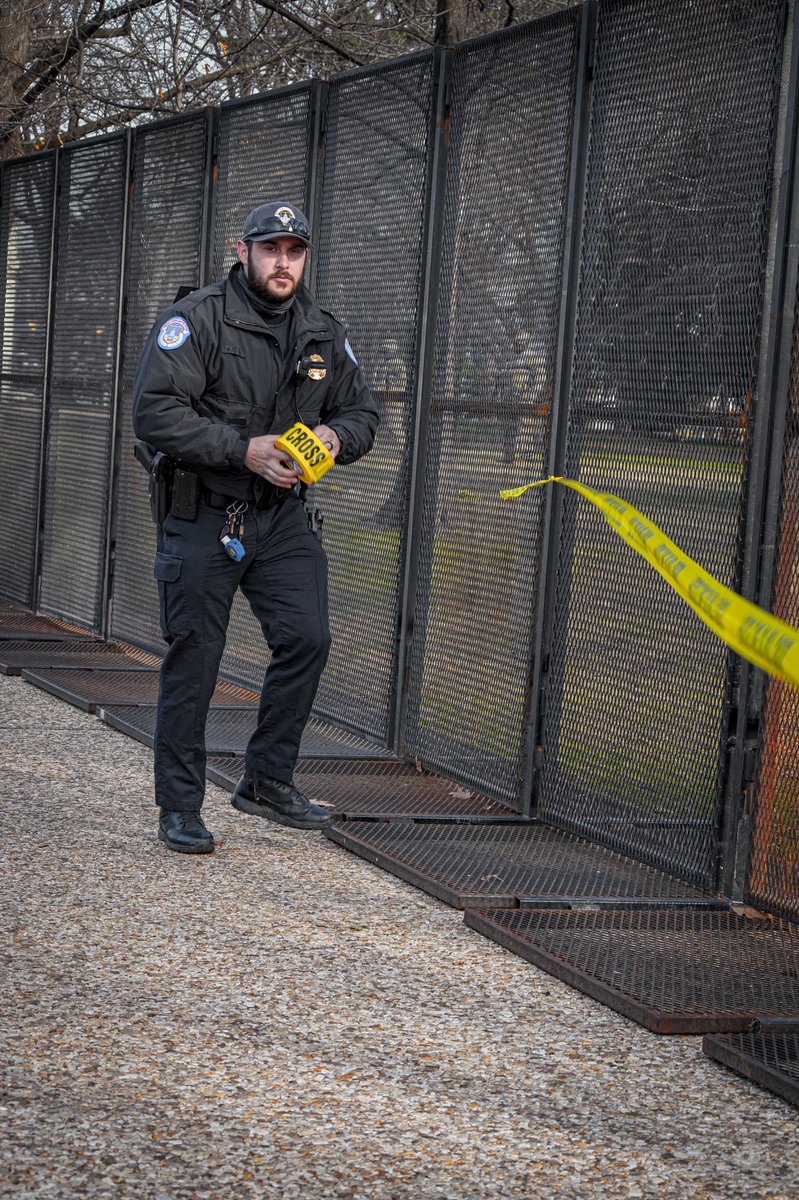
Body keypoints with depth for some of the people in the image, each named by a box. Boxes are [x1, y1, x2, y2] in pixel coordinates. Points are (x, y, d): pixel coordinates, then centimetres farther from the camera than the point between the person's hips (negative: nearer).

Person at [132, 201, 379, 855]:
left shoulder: (324, 333, 8)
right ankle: (180, 805, 11)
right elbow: (155, 410, -19)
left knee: (307, 639, -6)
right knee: (193, 659, 0)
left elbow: (363, 413, 16)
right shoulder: (196, 319, -10)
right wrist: (244, 450, -23)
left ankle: (268, 781, 11)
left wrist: (336, 436, -9)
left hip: (283, 515, 5)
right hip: (203, 514, -5)